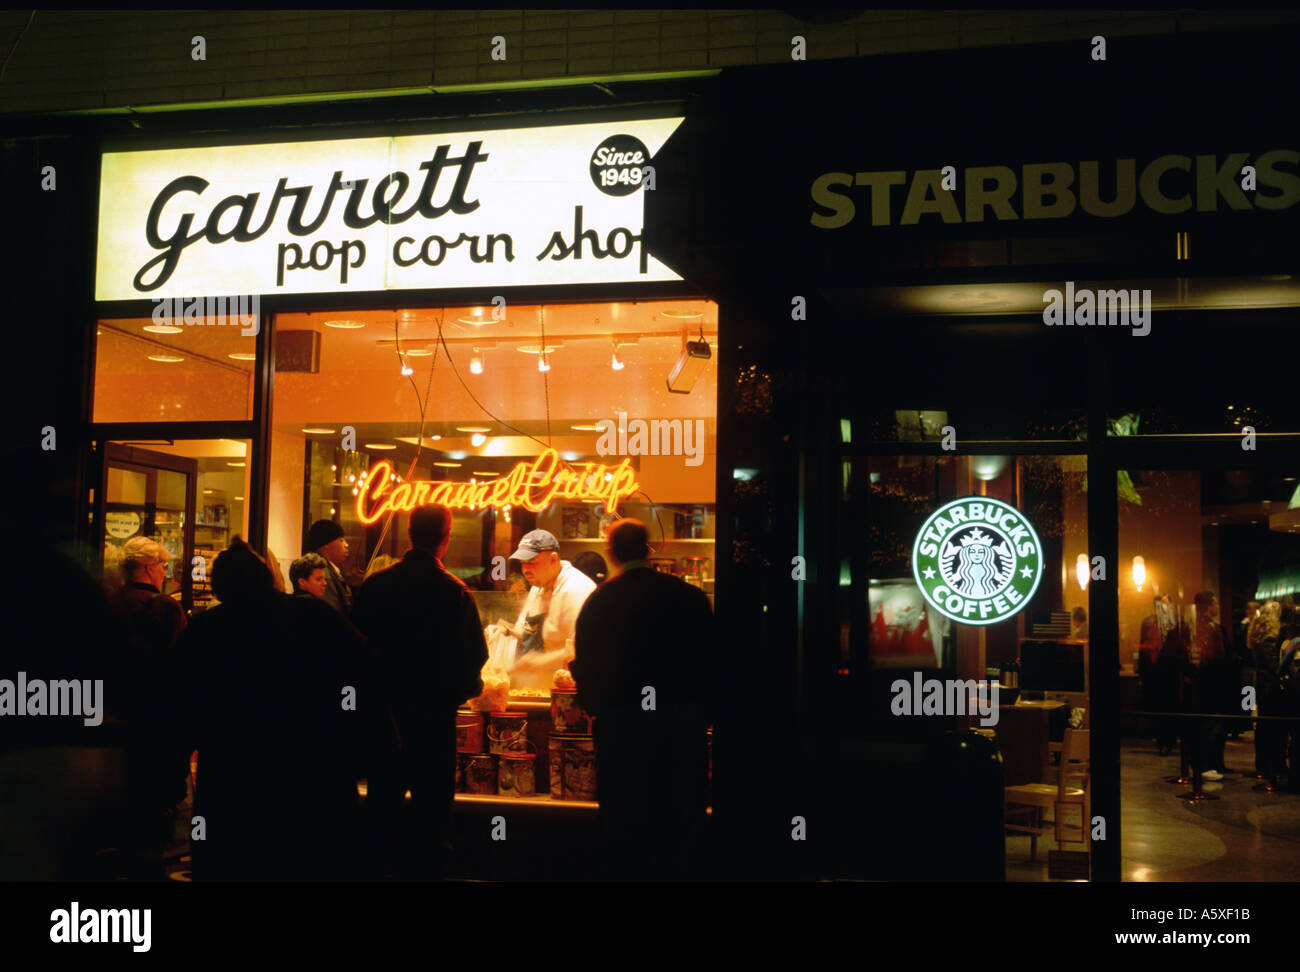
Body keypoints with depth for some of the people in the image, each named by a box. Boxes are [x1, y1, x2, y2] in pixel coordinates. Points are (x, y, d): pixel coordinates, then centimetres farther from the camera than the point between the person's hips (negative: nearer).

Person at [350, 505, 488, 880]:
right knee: (431, 801, 8)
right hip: (435, 713, -4)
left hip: (384, 708, 4)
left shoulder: (375, 584, -5)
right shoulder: (455, 592, -15)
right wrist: (462, 689, 7)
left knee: (383, 796, 17)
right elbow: (475, 655, -13)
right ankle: (425, 866, 13)